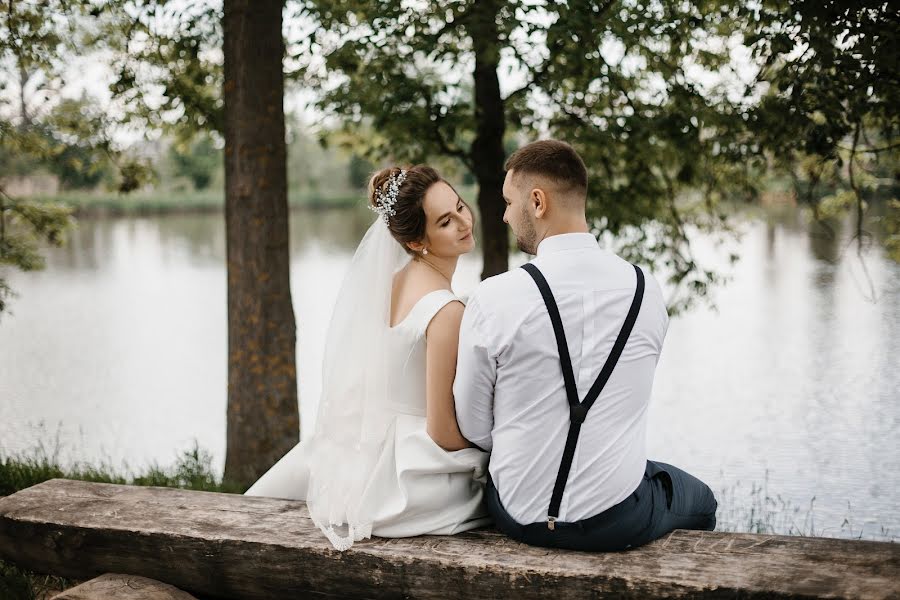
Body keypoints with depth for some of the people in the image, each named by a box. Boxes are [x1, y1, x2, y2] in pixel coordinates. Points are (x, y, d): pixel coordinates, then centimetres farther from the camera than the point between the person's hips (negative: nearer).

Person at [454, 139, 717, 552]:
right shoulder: (647, 290, -7)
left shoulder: (492, 299, -16)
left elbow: (474, 430, -6)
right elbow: (619, 405, 6)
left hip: (521, 517, 0)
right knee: (699, 501, 32)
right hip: (621, 523, 0)